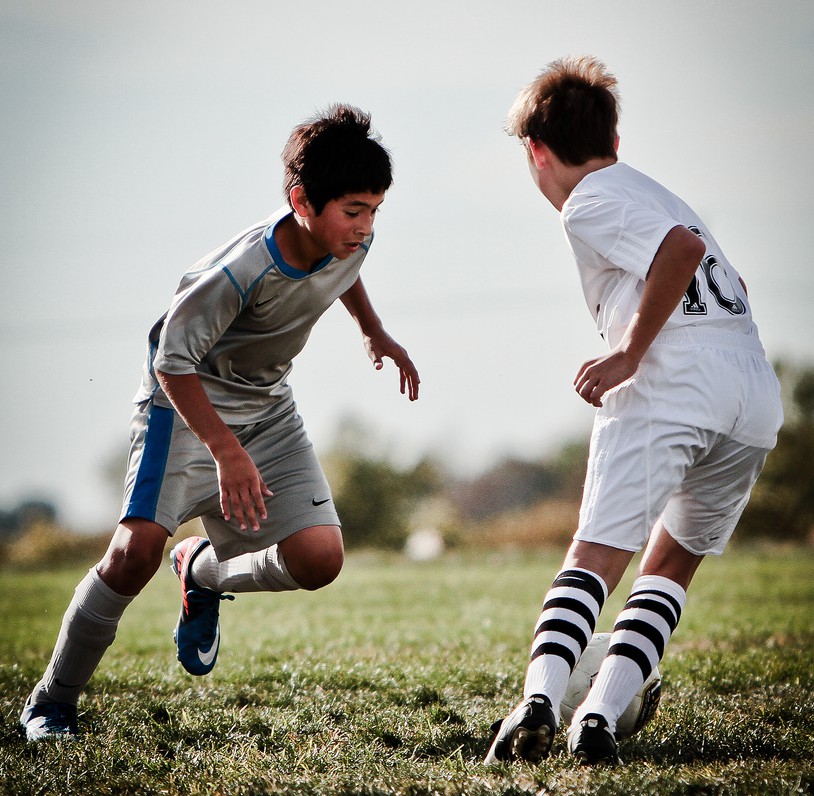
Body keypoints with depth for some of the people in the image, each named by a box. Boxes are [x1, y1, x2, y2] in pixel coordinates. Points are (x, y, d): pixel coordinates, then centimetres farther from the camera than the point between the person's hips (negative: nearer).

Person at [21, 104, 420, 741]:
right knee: (137, 550, -22)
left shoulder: (351, 241, -11)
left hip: (267, 408, 6)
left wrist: (375, 332, 26)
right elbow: (173, 359, -27)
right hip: (187, 401, -6)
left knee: (319, 559, -12)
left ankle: (204, 571, 20)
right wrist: (227, 451, -34)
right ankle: (52, 701, -4)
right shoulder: (244, 270, -32)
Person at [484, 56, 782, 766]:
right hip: (756, 393, 7)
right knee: (671, 564, 16)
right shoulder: (650, 192, 29)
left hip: (669, 388, -7)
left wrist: (630, 355, -12)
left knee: (596, 558, -9)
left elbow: (683, 249, -17)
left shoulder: (589, 205, 1)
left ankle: (539, 700, -28)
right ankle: (600, 716, 2)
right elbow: (729, 287, 35)